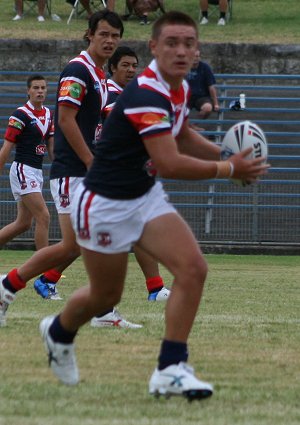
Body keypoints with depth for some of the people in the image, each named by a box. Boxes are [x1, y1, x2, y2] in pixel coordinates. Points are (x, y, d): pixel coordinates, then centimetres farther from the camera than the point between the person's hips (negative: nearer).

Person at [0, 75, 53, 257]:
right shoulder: (20, 115, -12)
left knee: (23, 223, 10)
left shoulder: (48, 114, 11)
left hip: (37, 172, 8)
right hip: (23, 171, -8)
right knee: (43, 217, -14)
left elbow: (51, 146, 18)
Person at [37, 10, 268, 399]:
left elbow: (183, 136, 20)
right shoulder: (146, 95, -29)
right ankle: (59, 332, 45)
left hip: (146, 197, 8)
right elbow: (170, 163, -35)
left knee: (193, 268, -13)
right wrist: (229, 169, -27)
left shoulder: (180, 88, 0)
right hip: (105, 203, -8)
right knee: (106, 296, 11)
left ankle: (170, 368, -9)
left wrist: (225, 153, 2)